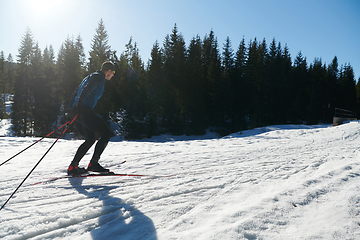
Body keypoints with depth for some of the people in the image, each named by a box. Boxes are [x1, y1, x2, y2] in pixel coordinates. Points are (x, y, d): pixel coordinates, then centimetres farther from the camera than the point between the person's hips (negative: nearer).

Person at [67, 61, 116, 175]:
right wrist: (79, 105, -29)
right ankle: (93, 163, -12)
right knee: (107, 133, -7)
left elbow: (75, 94, 29)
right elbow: (87, 89, -19)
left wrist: (71, 108, 26)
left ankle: (72, 167, 17)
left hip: (75, 112, 10)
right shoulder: (99, 77, -1)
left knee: (91, 139, 20)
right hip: (84, 111, -10)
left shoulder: (90, 77, 29)